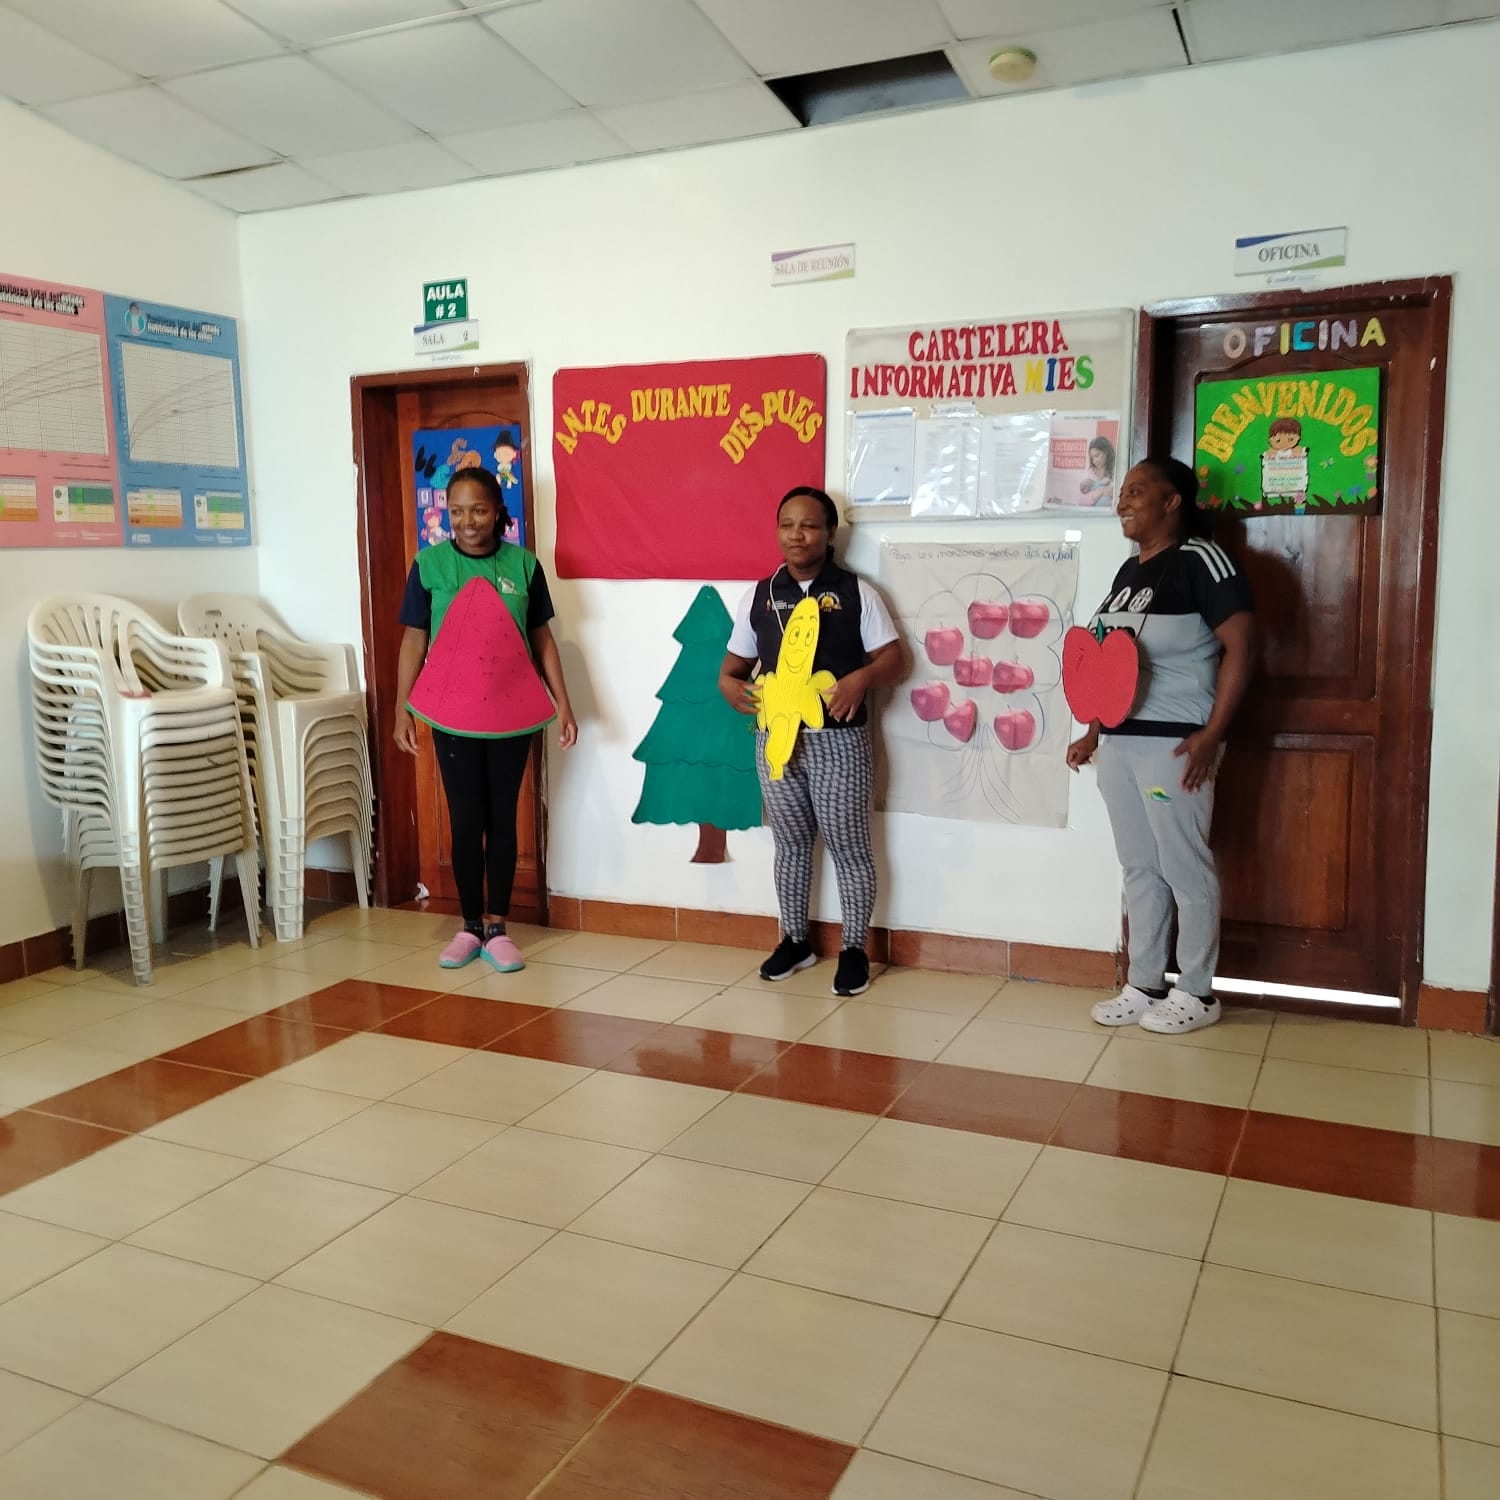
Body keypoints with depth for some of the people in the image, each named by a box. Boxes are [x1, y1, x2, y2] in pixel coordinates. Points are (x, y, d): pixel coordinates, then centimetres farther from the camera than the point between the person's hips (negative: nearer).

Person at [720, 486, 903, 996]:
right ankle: (794, 940, 30)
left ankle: (855, 949, 17)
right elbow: (731, 668, 12)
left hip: (838, 739, -3)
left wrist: (862, 677, -23)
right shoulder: (758, 596, 8)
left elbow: (892, 658, -2)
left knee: (848, 845, 4)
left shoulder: (856, 592, -1)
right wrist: (734, 690, -11)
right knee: (791, 844, 15)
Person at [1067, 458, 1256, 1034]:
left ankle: (1196, 994, 14)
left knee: (1185, 868, 1)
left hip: (1174, 742, -8)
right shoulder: (1129, 570, 16)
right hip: (1119, 741, 8)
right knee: (1138, 868, 13)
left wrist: (1212, 734, -20)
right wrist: (1093, 731, 17)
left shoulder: (1200, 560, -10)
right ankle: (1143, 986, 22)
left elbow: (1240, 646, -15)